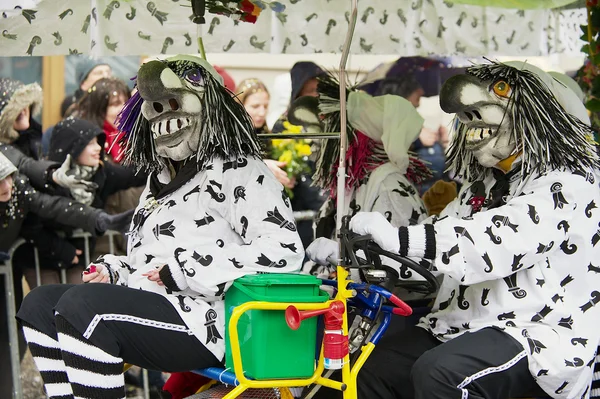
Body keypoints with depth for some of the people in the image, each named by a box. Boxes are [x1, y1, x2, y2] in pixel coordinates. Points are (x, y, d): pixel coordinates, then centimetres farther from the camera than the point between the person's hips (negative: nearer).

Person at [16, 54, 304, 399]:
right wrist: (113, 270, 13)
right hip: (151, 307, 10)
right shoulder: (162, 180, 25)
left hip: (202, 321, -10)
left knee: (81, 305, -27)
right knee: (39, 304, 3)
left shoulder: (238, 173, -5)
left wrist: (183, 273, -18)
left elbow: (284, 250, -19)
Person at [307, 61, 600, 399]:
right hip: (462, 327, 9)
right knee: (369, 371, -1)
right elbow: (437, 239, 14)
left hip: (540, 338, -9)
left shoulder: (567, 187, -11)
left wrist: (397, 237, -35)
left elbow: (498, 242, -27)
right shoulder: (485, 185, 20)